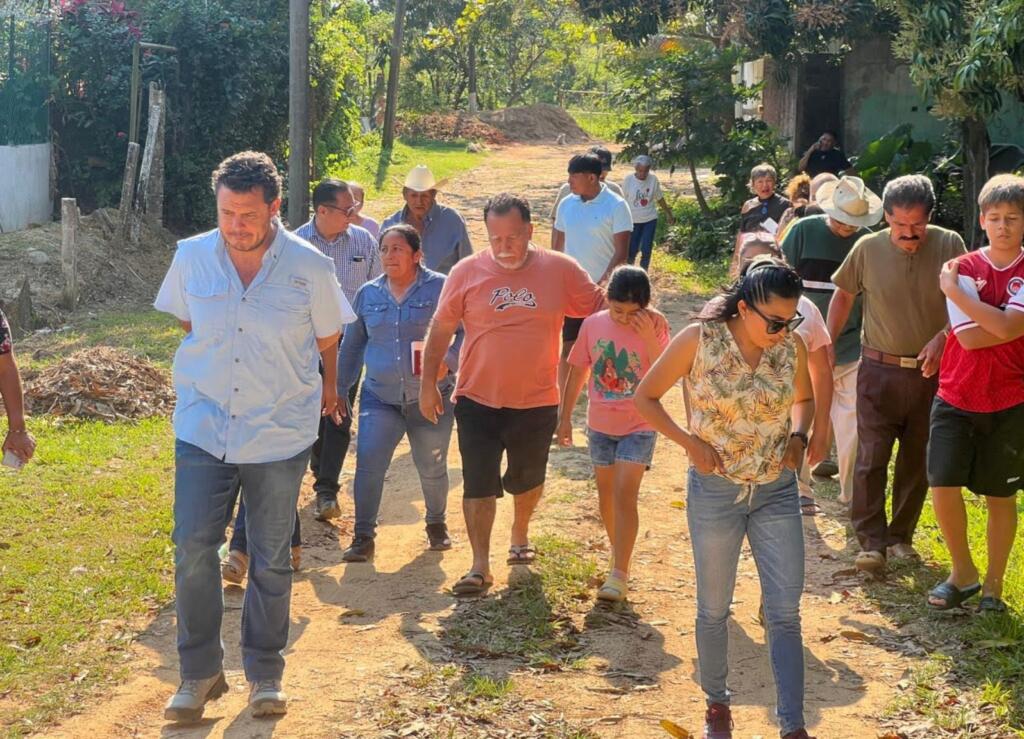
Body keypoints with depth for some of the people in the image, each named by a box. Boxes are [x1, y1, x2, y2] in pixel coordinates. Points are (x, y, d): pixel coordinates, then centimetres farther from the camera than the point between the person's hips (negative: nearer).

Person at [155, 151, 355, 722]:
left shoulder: (310, 267, -9)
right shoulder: (192, 257, -4)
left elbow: (327, 341, 9)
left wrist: (327, 390, 23)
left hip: (280, 434, -1)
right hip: (203, 429, 1)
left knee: (272, 560, 8)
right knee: (193, 549, -4)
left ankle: (265, 673, 24)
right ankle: (201, 673, 12)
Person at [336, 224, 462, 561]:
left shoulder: (440, 288, -5)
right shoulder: (368, 294, 6)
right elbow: (353, 344, 16)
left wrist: (449, 361, -18)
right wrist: (340, 388, 18)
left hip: (430, 397, -2)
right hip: (380, 397, 2)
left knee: (432, 468, 11)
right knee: (368, 462, -14)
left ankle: (436, 524, 37)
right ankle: (363, 536, -3)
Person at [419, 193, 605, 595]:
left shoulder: (560, 270, -5)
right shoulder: (467, 272, -6)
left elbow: (602, 309, 4)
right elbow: (441, 329, 1)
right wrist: (428, 384, 1)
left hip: (537, 401, 1)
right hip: (477, 400, -1)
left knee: (528, 479, 19)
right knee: (478, 485, -1)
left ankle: (520, 533, 46)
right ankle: (480, 566, 7)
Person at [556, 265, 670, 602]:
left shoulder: (655, 326, -12)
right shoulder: (593, 324, -5)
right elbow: (577, 372, 6)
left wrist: (649, 338, -30)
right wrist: (564, 417, 9)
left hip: (638, 427, -4)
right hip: (600, 425, 4)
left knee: (624, 495, -13)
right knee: (606, 493, 15)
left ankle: (619, 574, -11)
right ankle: (619, 558, 34)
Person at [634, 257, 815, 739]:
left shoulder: (792, 345, -6)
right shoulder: (699, 340, -16)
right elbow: (645, 397, -6)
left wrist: (798, 434, -7)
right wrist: (690, 442, -16)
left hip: (777, 492, 2)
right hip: (715, 492, -2)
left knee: (785, 612, 0)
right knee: (714, 610, 13)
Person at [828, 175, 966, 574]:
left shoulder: (949, 245, -6)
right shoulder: (868, 249, -6)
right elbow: (844, 295, 9)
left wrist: (942, 338, -14)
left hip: (929, 372, 1)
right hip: (879, 371, -1)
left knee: (917, 461, 10)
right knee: (871, 457, -6)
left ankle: (901, 536, 23)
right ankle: (872, 541, 0)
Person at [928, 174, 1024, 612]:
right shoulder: (964, 268, -2)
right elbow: (969, 337, -12)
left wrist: (955, 292, -17)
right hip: (956, 398, 1)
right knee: (942, 486, -7)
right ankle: (963, 573, 15)